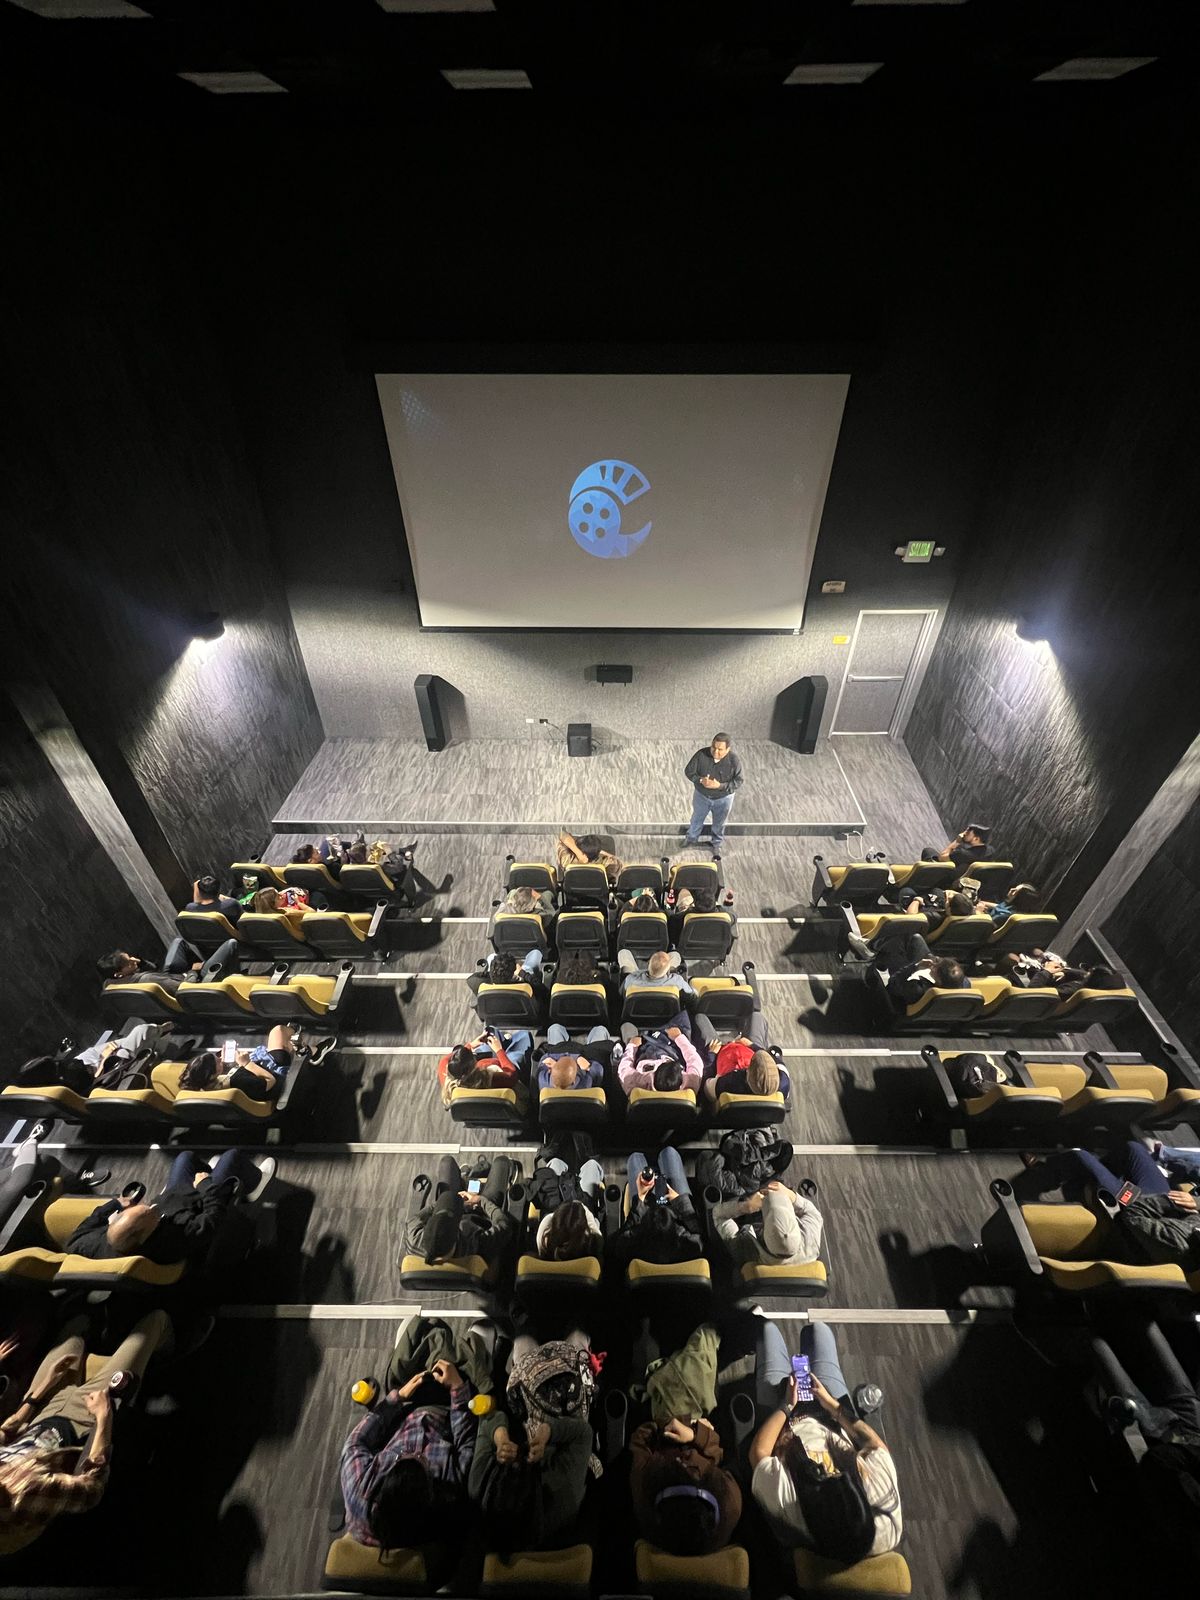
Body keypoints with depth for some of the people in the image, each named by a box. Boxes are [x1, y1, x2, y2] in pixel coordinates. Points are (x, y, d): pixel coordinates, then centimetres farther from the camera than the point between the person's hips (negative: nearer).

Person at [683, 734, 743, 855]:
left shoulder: (734, 761, -26)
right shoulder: (701, 754, -24)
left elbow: (738, 781, -18)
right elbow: (688, 771, -15)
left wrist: (720, 786, -32)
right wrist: (700, 780, -33)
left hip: (723, 799, -1)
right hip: (702, 796, 1)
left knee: (719, 823, 23)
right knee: (696, 819, 26)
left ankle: (717, 843, 51)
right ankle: (691, 837, 54)